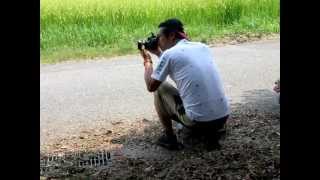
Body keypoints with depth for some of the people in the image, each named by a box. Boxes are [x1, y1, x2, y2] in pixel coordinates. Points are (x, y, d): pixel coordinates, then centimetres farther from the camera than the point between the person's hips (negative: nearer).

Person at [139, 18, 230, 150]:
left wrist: (147, 60, 20)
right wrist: (158, 53, 33)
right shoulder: (203, 47, 12)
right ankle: (210, 131, 26)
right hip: (223, 118, 6)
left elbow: (151, 86, 5)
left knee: (159, 88, 14)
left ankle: (169, 137, 15)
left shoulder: (169, 54, -7)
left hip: (198, 121, -6)